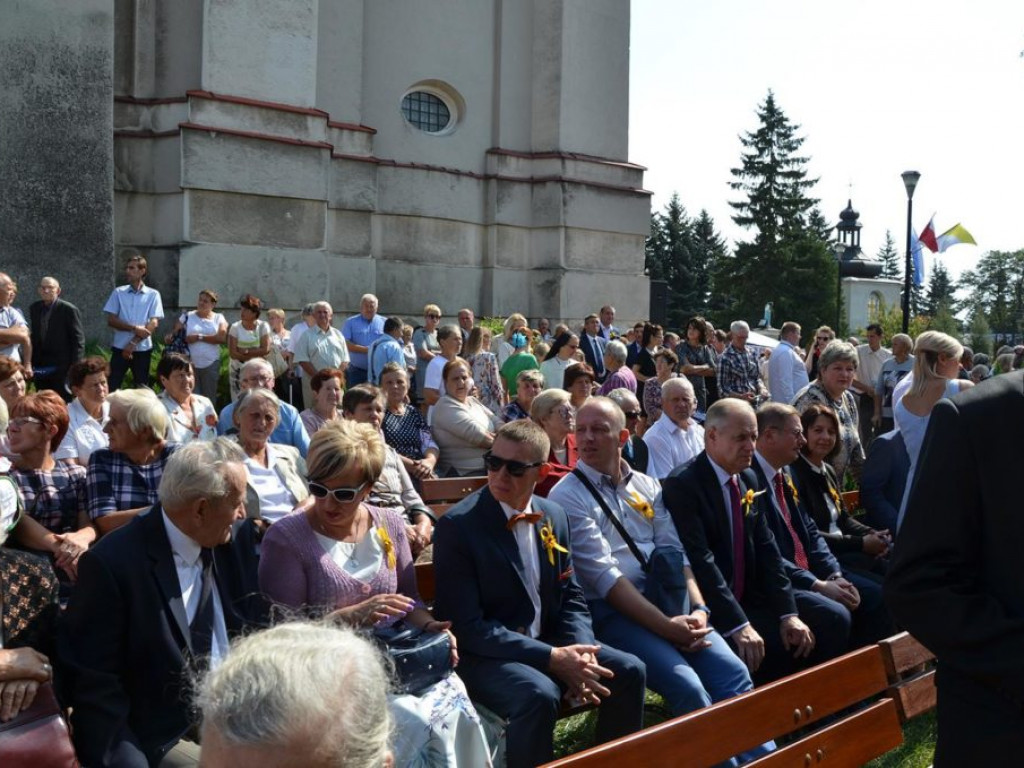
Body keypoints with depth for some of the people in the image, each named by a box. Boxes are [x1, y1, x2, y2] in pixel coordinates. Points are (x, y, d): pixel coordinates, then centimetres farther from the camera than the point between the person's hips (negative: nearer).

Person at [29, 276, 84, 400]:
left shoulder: (69, 310, -9)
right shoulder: (34, 308, 8)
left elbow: (78, 340, -10)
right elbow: (34, 335, 13)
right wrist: (31, 361, 7)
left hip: (62, 367, -5)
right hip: (40, 366, 5)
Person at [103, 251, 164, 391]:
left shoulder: (153, 295, 0)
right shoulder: (118, 292, 4)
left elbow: (153, 323, -7)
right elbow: (111, 320, -1)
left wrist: (133, 343, -14)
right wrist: (134, 328, -15)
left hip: (142, 349, -1)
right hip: (119, 348, 1)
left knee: (142, 389, 7)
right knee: (112, 386, -2)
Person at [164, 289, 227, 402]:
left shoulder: (219, 318, 5)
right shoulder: (187, 316, 7)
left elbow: (222, 338, -9)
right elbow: (175, 332, 2)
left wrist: (199, 337, -11)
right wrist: (170, 336, -21)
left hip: (211, 364, 0)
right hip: (190, 364, 0)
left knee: (209, 396, 8)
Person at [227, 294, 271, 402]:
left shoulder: (263, 326, -2)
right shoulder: (235, 327, -3)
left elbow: (266, 349, -11)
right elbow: (232, 353, -10)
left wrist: (245, 351, -12)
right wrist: (256, 354, -12)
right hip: (238, 370, 0)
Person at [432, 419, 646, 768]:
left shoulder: (554, 516, 4)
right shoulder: (457, 525, -17)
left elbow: (571, 597, 9)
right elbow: (466, 626, -21)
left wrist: (582, 652, -13)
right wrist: (552, 658, -25)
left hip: (547, 643, 7)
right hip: (482, 655, -6)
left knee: (628, 670, -5)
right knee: (540, 694, -33)